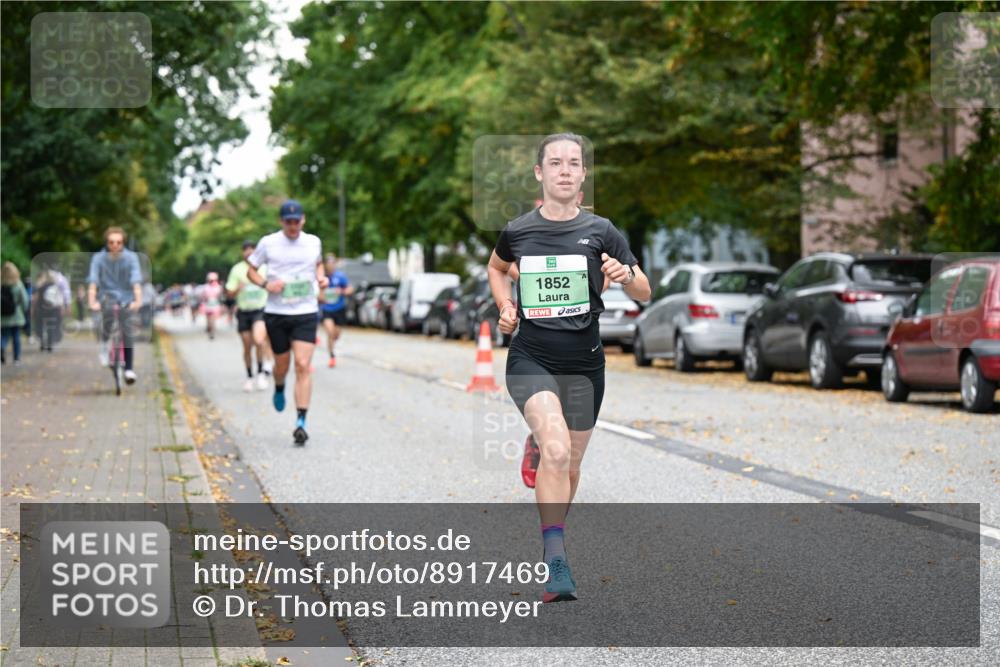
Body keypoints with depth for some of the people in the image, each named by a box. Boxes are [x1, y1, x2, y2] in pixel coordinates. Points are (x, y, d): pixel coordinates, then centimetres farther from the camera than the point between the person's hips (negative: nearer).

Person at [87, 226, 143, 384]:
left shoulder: (131, 257, -13)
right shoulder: (99, 258, -12)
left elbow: (136, 280, -23)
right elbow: (93, 281, -22)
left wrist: (138, 300, -39)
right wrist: (92, 302, -37)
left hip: (126, 297, 1)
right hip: (107, 295, -1)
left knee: (127, 331, -9)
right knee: (109, 309, -34)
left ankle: (129, 368, 2)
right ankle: (104, 343, -11)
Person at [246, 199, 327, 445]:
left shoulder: (313, 242, 5)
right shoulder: (268, 243, -1)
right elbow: (251, 270, 8)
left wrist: (321, 277, 4)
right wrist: (265, 284, -11)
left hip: (306, 313, 0)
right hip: (276, 313, 0)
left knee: (303, 365, -12)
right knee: (282, 364, 11)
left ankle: (301, 422, -14)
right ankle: (279, 389, 48)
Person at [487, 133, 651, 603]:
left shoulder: (600, 231, 0)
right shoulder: (517, 231, 1)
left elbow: (644, 293, 7)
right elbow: (496, 267, 25)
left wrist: (627, 275, -16)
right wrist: (505, 307, 7)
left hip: (584, 364, 2)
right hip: (530, 359, -2)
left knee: (570, 464, 13)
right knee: (556, 450, -25)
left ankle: (552, 537, 43)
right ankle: (556, 563, -23)